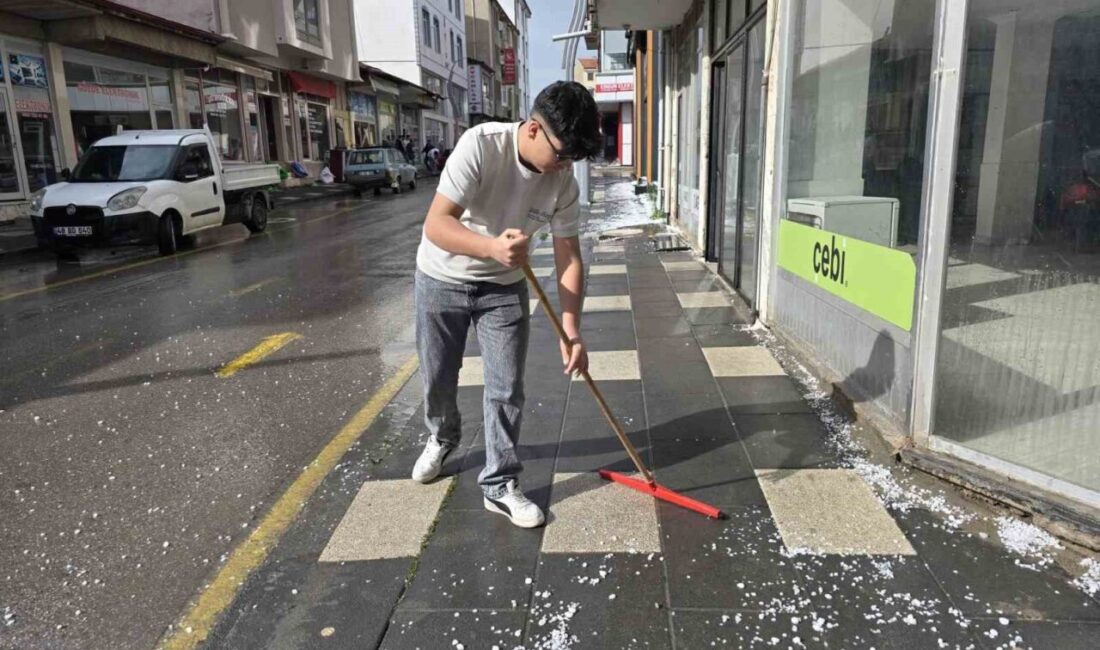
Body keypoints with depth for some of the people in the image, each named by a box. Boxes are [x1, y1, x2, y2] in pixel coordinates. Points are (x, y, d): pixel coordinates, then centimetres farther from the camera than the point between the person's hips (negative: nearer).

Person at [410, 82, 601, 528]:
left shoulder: (563, 181, -15)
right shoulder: (480, 145, -27)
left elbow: (568, 258, -11)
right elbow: (436, 225, -31)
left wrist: (571, 332, -19)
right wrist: (493, 247, -49)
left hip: (504, 288, 2)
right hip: (442, 280, -2)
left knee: (506, 389, -1)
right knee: (438, 380, 13)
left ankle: (499, 486, 15)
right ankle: (442, 439, 45)